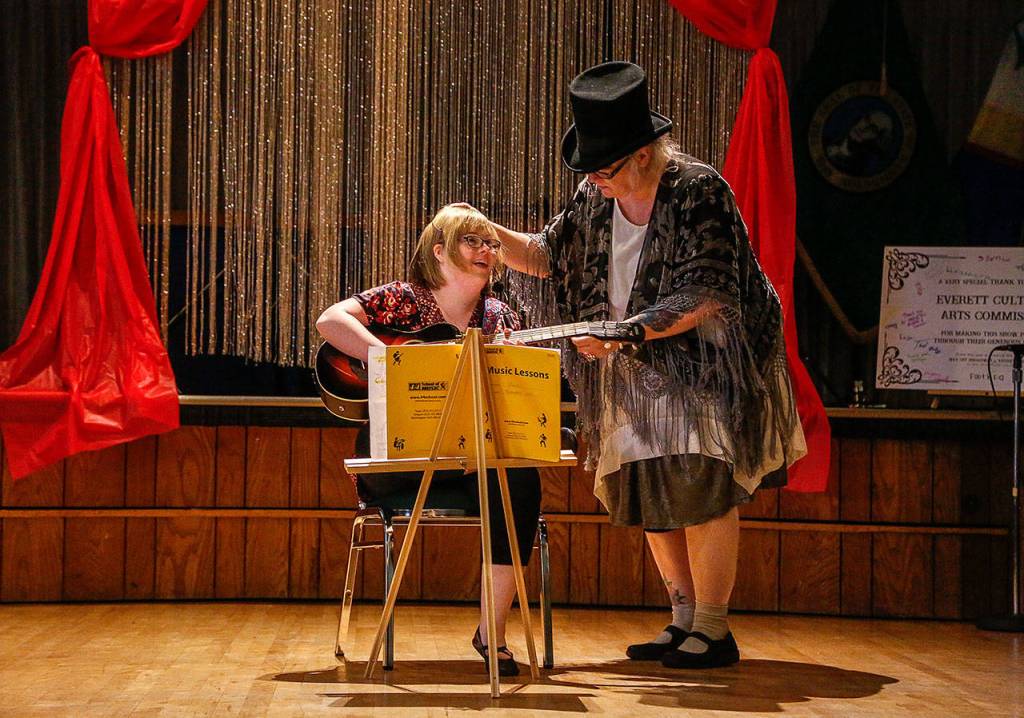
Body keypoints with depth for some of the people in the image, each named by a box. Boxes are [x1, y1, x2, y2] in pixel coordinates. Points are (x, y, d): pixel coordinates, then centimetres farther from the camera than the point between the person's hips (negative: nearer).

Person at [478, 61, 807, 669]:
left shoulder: (698, 191, -18)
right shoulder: (595, 199, 3)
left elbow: (705, 296, -22)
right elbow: (551, 258, 13)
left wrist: (628, 330, -30)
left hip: (701, 363, -7)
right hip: (633, 374, 7)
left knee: (700, 489, -12)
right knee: (649, 494, 6)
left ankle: (714, 630, -4)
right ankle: (685, 622, 17)